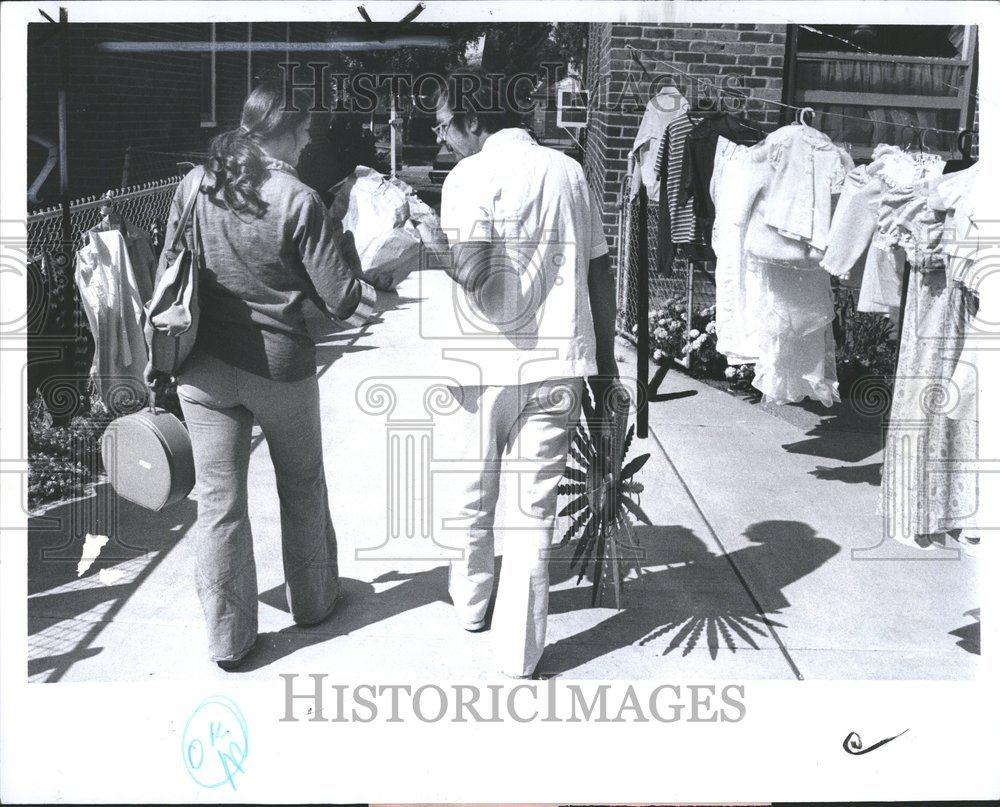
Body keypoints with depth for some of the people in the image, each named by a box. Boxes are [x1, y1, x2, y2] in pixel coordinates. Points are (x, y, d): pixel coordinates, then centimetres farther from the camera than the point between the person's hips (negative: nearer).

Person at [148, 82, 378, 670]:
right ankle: (313, 602, 38)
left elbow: (168, 275, 5)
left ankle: (229, 639, 20)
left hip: (204, 368, 3)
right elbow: (342, 298, -14)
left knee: (218, 502, 10)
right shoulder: (299, 201, -15)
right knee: (302, 489, 20)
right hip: (281, 367, -3)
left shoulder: (195, 185, -2)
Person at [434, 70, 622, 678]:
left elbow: (472, 272, -22)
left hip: (490, 365, -3)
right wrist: (606, 361, 17)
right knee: (534, 511, 5)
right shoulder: (569, 170, 9)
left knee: (473, 496, 19)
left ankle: (471, 602, 39)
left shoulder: (473, 175, -8)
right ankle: (519, 659, 8)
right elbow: (601, 273, 10)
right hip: (560, 365, 4)